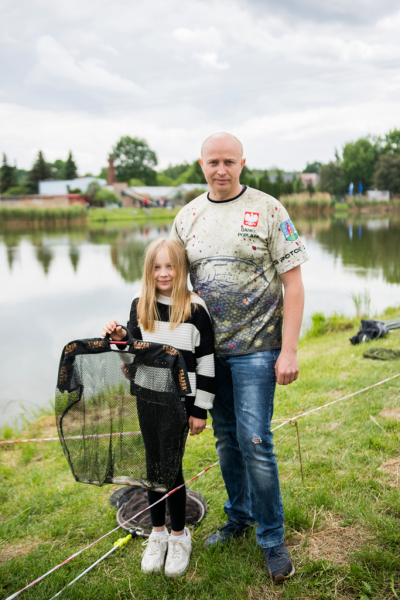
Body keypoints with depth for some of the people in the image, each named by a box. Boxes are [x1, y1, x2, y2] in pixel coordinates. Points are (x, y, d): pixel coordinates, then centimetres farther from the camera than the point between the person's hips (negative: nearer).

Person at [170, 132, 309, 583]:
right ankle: (238, 516, 35)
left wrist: (289, 349, -12)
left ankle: (272, 538, 16)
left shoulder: (268, 210, -5)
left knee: (254, 442, -4)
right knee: (225, 438, 14)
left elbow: (293, 283, -7)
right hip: (208, 347, 4)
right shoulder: (187, 217, 7)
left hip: (255, 347, -4)